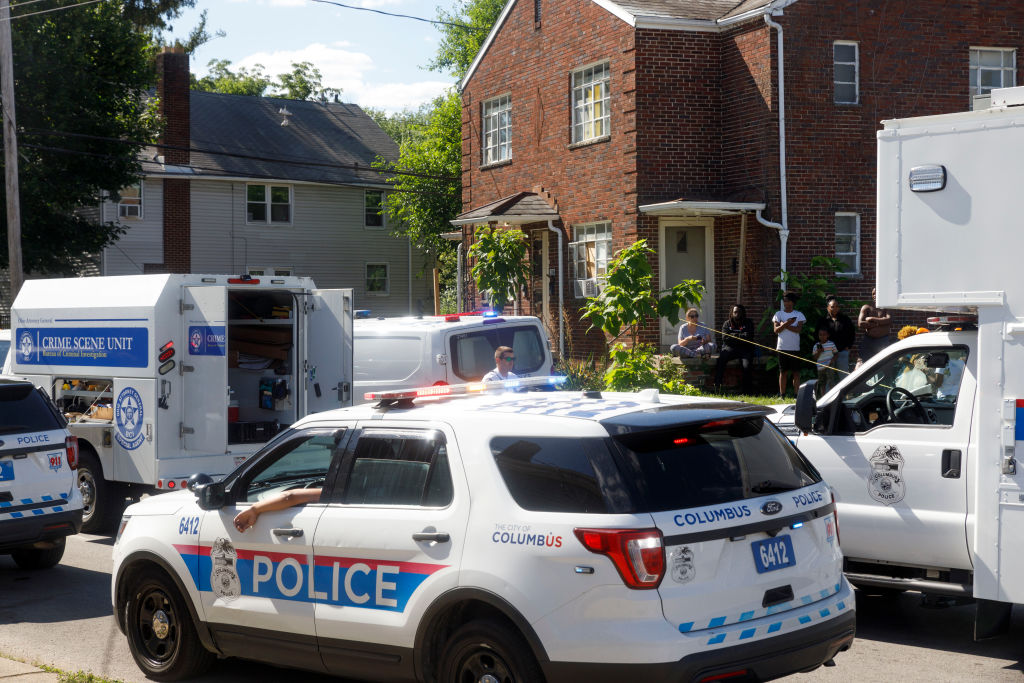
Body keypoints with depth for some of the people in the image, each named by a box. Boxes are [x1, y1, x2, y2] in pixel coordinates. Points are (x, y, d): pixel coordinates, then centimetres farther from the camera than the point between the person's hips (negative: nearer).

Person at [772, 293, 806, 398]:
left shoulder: (798, 314, 6)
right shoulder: (779, 314, 8)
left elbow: (798, 329, -7)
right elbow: (776, 330, -2)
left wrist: (784, 325, -11)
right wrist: (786, 324, -17)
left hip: (795, 347, 0)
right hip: (782, 347, 0)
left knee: (796, 372, -1)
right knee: (783, 372, 2)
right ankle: (782, 395, 5)